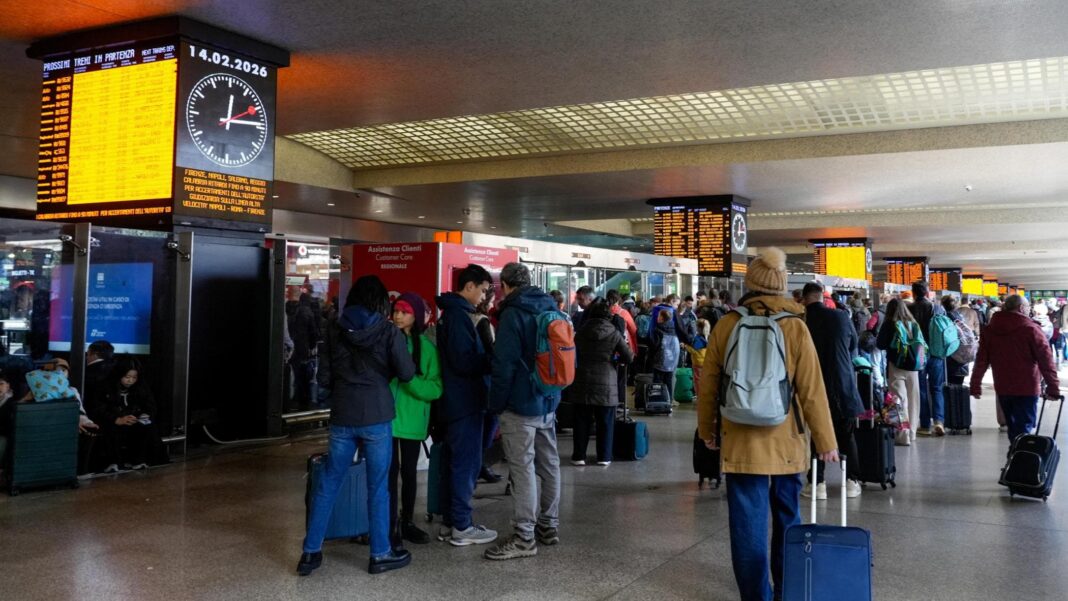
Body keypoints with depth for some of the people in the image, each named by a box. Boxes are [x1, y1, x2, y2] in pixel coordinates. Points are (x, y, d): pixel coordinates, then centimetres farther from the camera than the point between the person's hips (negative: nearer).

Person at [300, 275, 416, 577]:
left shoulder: (335, 329, 2)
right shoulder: (388, 331, -7)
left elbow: (324, 375, 4)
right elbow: (407, 374, -7)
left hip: (342, 417, 3)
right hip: (377, 418, -3)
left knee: (328, 484, 11)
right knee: (378, 487, 6)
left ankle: (311, 552, 15)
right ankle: (380, 554, 15)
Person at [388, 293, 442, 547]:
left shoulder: (426, 347, -2)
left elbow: (435, 389, -8)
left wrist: (409, 378, -22)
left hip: (412, 420, 1)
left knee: (409, 472, 13)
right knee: (391, 470, 0)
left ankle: (407, 521, 28)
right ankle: (392, 525, 11)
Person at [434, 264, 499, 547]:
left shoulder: (452, 313, 15)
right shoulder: (459, 316, -17)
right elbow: (465, 362, -23)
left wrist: (487, 354, 8)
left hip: (455, 401, 10)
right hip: (466, 402, -10)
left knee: (453, 462, 14)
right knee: (466, 463, -3)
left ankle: (450, 522, 22)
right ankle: (461, 527, 4)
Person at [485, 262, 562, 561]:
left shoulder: (513, 314, -13)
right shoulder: (551, 310, 11)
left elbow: (504, 365, -17)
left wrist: (496, 406, -8)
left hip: (520, 405, -8)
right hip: (549, 402, 8)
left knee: (523, 470, -5)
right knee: (548, 465, 14)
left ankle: (524, 538, 0)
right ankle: (548, 526, 25)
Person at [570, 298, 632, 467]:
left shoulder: (580, 333, -1)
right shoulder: (614, 333, -7)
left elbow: (574, 355, 9)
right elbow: (629, 358, -3)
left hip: (582, 382, 2)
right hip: (606, 383, -1)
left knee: (582, 421, 8)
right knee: (605, 422, 8)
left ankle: (579, 456, 11)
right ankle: (604, 457, 11)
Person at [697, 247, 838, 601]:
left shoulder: (726, 325, -4)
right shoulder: (795, 328, -7)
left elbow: (708, 384, 3)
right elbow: (812, 391, -7)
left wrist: (706, 429, 16)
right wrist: (825, 441, 3)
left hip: (740, 440, 0)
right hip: (785, 440, 1)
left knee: (749, 522, 4)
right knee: (787, 518, 17)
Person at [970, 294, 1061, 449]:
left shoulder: (990, 329, 5)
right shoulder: (1031, 328, -9)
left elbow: (981, 360, 5)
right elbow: (1046, 361, -12)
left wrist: (975, 386, 8)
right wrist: (1053, 388, -9)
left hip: (1002, 388, 5)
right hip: (1027, 388, -5)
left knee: (1013, 427, 19)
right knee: (1024, 428, -2)